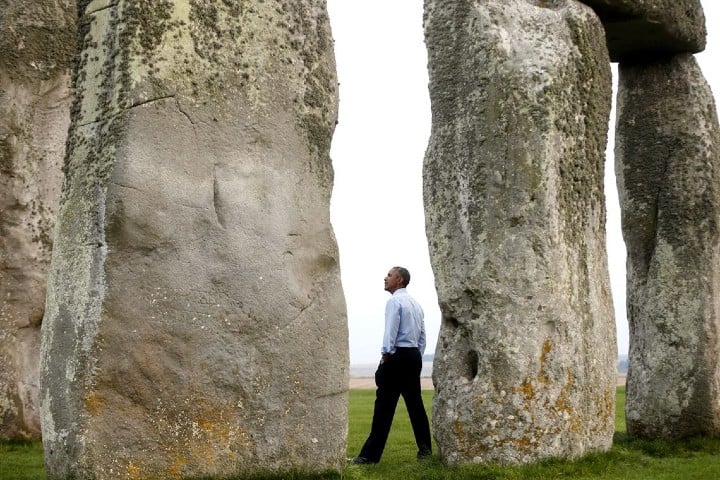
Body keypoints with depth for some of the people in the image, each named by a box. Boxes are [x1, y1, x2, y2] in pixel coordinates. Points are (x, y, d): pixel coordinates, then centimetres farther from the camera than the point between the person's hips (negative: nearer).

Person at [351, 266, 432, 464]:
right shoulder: (415, 304, 17)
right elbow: (422, 336, 16)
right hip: (414, 355, 8)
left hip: (397, 356, -8)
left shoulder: (394, 301, -8)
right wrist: (417, 358, 17)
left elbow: (390, 332, -15)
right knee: (415, 403, 10)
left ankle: (370, 455, -8)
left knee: (384, 406, -8)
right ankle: (425, 450, 10)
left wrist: (385, 357, -12)